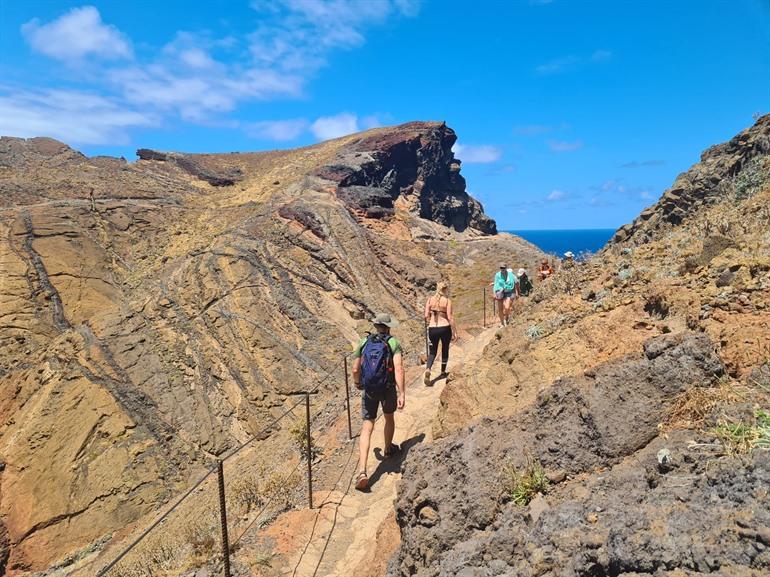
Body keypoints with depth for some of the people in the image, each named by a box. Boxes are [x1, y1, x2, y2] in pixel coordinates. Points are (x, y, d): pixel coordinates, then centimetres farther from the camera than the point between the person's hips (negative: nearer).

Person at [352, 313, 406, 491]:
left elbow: (355, 369, 2)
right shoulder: (393, 343, -8)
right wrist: (402, 394, -23)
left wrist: (357, 382, 24)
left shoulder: (364, 343, 1)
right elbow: (398, 368, -21)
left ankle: (362, 472, -13)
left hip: (369, 390, 1)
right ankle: (388, 448, 52)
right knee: (389, 417, 28)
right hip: (388, 389, -1)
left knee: (367, 429, 0)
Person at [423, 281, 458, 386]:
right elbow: (450, 317, -10)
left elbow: (426, 316, -2)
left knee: (432, 351, 12)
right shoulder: (447, 300, -6)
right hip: (445, 328, -2)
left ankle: (427, 370, -13)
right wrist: (454, 332, -4)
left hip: (432, 329, 2)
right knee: (445, 350, 20)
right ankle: (443, 372, 31)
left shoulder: (430, 300, 2)